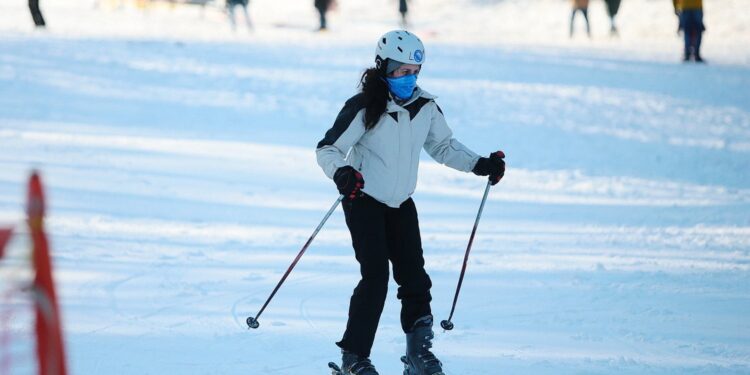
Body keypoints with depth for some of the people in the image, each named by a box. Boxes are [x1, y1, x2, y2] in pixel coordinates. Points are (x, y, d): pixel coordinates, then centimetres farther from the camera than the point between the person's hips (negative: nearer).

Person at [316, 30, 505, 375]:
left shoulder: (425, 107, -1)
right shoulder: (364, 109, -17)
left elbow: (443, 146, 14)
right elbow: (328, 149, -14)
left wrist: (479, 165, 3)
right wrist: (341, 172, -35)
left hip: (401, 204, 5)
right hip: (364, 202, -5)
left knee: (414, 277, -1)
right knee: (375, 276, -13)